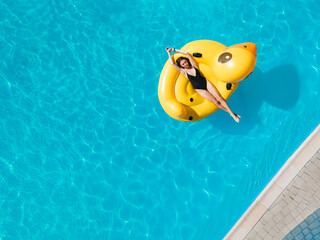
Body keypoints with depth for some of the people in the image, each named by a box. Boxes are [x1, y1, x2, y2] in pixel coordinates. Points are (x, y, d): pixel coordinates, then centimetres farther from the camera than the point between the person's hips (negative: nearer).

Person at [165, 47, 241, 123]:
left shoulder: (194, 66, 1)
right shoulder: (184, 72, -4)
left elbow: (187, 54, -4)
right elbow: (172, 63, -11)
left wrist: (175, 50, 1)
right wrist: (169, 53, -5)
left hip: (206, 83, 2)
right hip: (199, 89, -2)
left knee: (220, 98, -7)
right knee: (216, 102, -8)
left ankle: (232, 113, -2)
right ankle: (230, 113, 3)